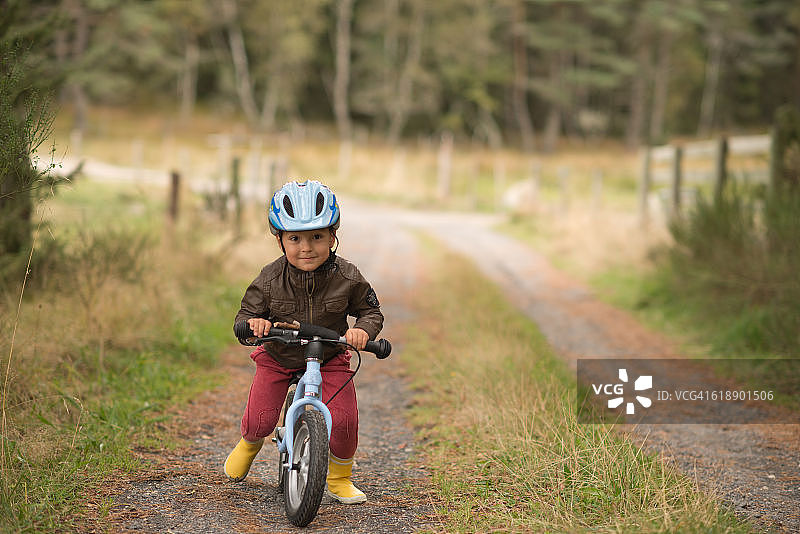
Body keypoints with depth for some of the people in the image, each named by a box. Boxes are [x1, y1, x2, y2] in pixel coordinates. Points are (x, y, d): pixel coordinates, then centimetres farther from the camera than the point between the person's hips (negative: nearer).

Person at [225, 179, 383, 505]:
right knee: (259, 421, -8)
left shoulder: (347, 278, -17)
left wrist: (362, 329, -28)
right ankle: (250, 443, 33)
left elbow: (372, 311, -6)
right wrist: (253, 323, -33)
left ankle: (339, 478, 13)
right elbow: (245, 314, -9)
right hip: (278, 358, 0)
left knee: (343, 420, -15)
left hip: (329, 358, 0)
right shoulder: (270, 280, -18)